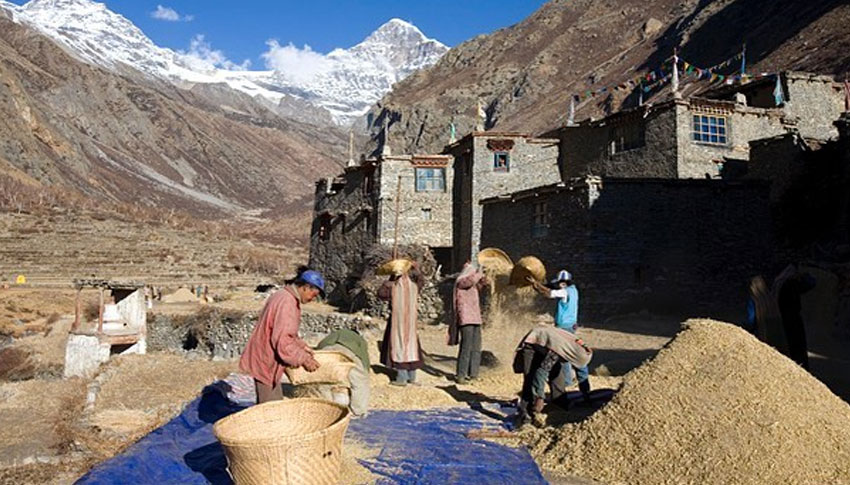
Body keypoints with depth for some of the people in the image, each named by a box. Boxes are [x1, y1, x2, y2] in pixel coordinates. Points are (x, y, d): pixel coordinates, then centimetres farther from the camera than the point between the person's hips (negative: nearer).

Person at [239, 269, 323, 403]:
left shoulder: (283, 296, 9)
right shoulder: (286, 302, -24)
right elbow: (282, 340, -28)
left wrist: (301, 346, 10)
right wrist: (303, 359, -20)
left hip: (265, 359, 10)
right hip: (266, 362, -10)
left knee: (277, 403, 18)